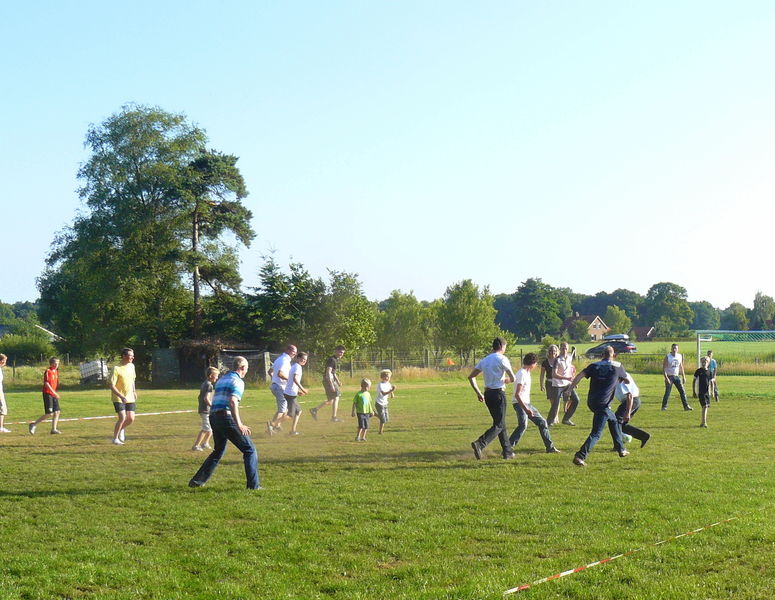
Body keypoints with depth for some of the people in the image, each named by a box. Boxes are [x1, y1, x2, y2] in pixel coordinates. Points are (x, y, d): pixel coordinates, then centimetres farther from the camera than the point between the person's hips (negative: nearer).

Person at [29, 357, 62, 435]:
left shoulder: (56, 371, 12)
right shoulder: (48, 371, -13)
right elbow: (46, 383, -22)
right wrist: (54, 393, -27)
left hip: (54, 394, 8)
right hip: (47, 394, -8)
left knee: (57, 412, 2)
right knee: (49, 413, -9)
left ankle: (54, 429, 7)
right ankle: (33, 424, 2)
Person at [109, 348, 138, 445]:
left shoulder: (131, 366, 5)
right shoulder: (116, 369, -16)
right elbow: (112, 386, -18)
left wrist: (134, 392, 22)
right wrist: (121, 396, -27)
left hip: (130, 398, 6)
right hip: (118, 398, -6)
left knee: (131, 419, 0)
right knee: (122, 417, -16)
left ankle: (122, 429, 32)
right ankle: (115, 438, 1)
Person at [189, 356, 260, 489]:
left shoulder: (221, 379, 22)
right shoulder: (238, 381, -5)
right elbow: (233, 402, -20)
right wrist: (239, 425, -23)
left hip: (213, 417, 8)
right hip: (226, 417, -8)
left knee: (219, 450, 26)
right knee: (249, 449, 0)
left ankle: (197, 481, 25)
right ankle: (253, 485, -5)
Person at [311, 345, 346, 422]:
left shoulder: (335, 360, 16)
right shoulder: (332, 360, -16)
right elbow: (328, 373, -23)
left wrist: (338, 381, 23)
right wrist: (331, 385, -26)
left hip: (332, 381, 10)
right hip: (328, 381, -10)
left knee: (330, 400, 12)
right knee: (336, 398, -7)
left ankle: (314, 410, 15)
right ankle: (334, 417, -3)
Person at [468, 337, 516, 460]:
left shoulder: (484, 360, 12)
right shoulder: (502, 359, -8)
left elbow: (471, 377, 11)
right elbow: (512, 378, -11)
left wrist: (478, 393, 13)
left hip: (487, 394, 8)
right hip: (498, 393, -7)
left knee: (501, 423, 17)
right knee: (499, 425, -6)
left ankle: (508, 452, 21)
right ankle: (479, 444, -25)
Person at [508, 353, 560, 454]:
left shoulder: (527, 373, 13)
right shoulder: (522, 374, -18)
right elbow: (517, 394, -24)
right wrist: (526, 409, -32)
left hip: (526, 403, 10)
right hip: (519, 404, -10)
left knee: (542, 422, 16)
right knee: (523, 425, -30)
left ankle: (550, 447, 27)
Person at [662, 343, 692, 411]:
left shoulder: (680, 356, 6)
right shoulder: (667, 357, -9)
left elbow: (681, 367, 16)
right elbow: (663, 368, -10)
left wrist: (683, 377, 12)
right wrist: (666, 378, -19)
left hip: (677, 376, 4)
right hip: (669, 377, -4)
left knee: (682, 391, -1)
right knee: (667, 393, -4)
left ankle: (686, 406, 2)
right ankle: (664, 406, 9)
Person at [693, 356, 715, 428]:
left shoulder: (709, 372, 6)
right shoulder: (698, 371, -1)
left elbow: (711, 382, 12)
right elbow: (694, 381, 4)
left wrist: (712, 392, 5)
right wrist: (693, 392, 2)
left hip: (707, 392, 4)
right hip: (701, 392, -4)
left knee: (706, 406, 9)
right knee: (705, 406, -15)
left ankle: (702, 422, 21)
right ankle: (704, 422, -16)